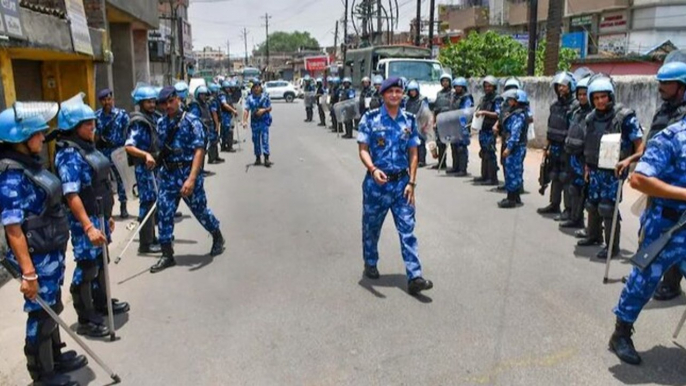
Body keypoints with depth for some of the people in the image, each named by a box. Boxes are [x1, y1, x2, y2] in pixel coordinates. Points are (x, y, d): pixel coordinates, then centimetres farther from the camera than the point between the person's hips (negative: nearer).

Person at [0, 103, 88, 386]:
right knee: (41, 314, 8)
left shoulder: (30, 163, 4)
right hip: (37, 257, -8)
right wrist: (28, 272, -24)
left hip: (52, 252, 8)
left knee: (52, 309, 22)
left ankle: (55, 358, 41)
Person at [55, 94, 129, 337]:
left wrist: (106, 216, 20)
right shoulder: (70, 155, -19)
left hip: (99, 216, 9)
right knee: (87, 267, -1)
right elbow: (71, 195, -26)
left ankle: (102, 303, 38)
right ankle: (86, 320, 11)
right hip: (85, 220, -9)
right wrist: (88, 227, -31)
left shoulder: (87, 147, 9)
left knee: (100, 260, 21)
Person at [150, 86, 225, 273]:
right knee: (164, 214, 1)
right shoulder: (161, 124, 7)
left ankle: (217, 237, 37)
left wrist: (191, 178, -29)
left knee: (200, 210, 10)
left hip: (188, 173, -5)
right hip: (167, 174, 5)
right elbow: (161, 149, 14)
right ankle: (167, 255, 11)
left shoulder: (192, 121, -11)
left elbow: (199, 150, -19)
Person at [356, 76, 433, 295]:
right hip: (376, 182, -1)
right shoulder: (370, 118, -3)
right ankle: (370, 264, 37)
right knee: (371, 226, 13)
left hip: (401, 182, 2)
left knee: (407, 229, -3)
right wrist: (373, 169, -25)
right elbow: (363, 149, -7)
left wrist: (411, 183, -2)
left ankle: (414, 277, -4)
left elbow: (413, 154, 6)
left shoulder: (409, 120, 5)